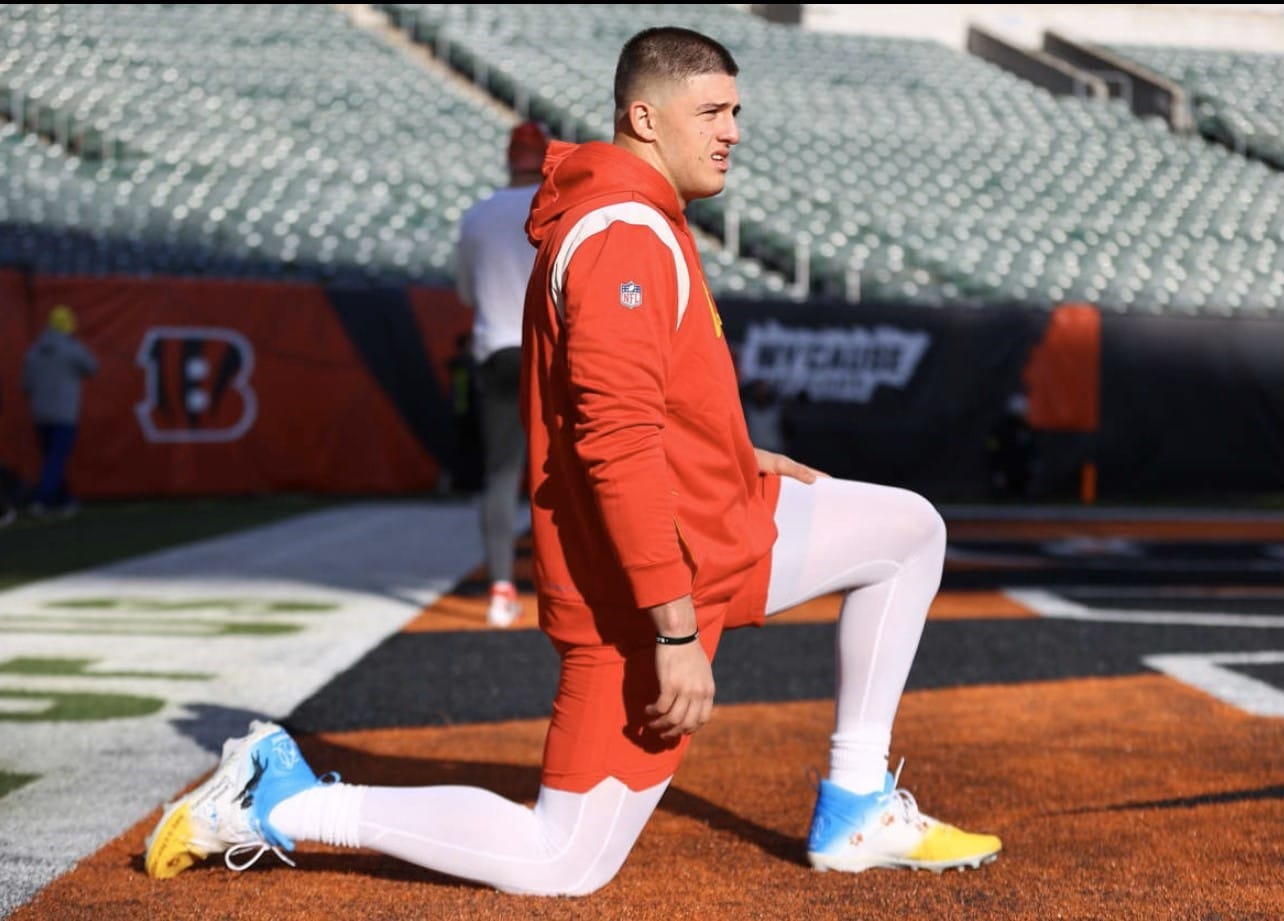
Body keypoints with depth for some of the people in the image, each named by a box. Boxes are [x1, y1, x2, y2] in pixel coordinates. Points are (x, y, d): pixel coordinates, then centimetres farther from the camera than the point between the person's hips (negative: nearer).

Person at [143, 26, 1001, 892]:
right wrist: (677, 632, -28)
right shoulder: (625, 236, -20)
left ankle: (856, 812, 16)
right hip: (645, 584, -10)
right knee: (564, 865, -6)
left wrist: (740, 460, 17)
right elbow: (617, 445, -28)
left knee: (909, 529, 14)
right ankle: (285, 801, 3)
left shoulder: (640, 222, 13)